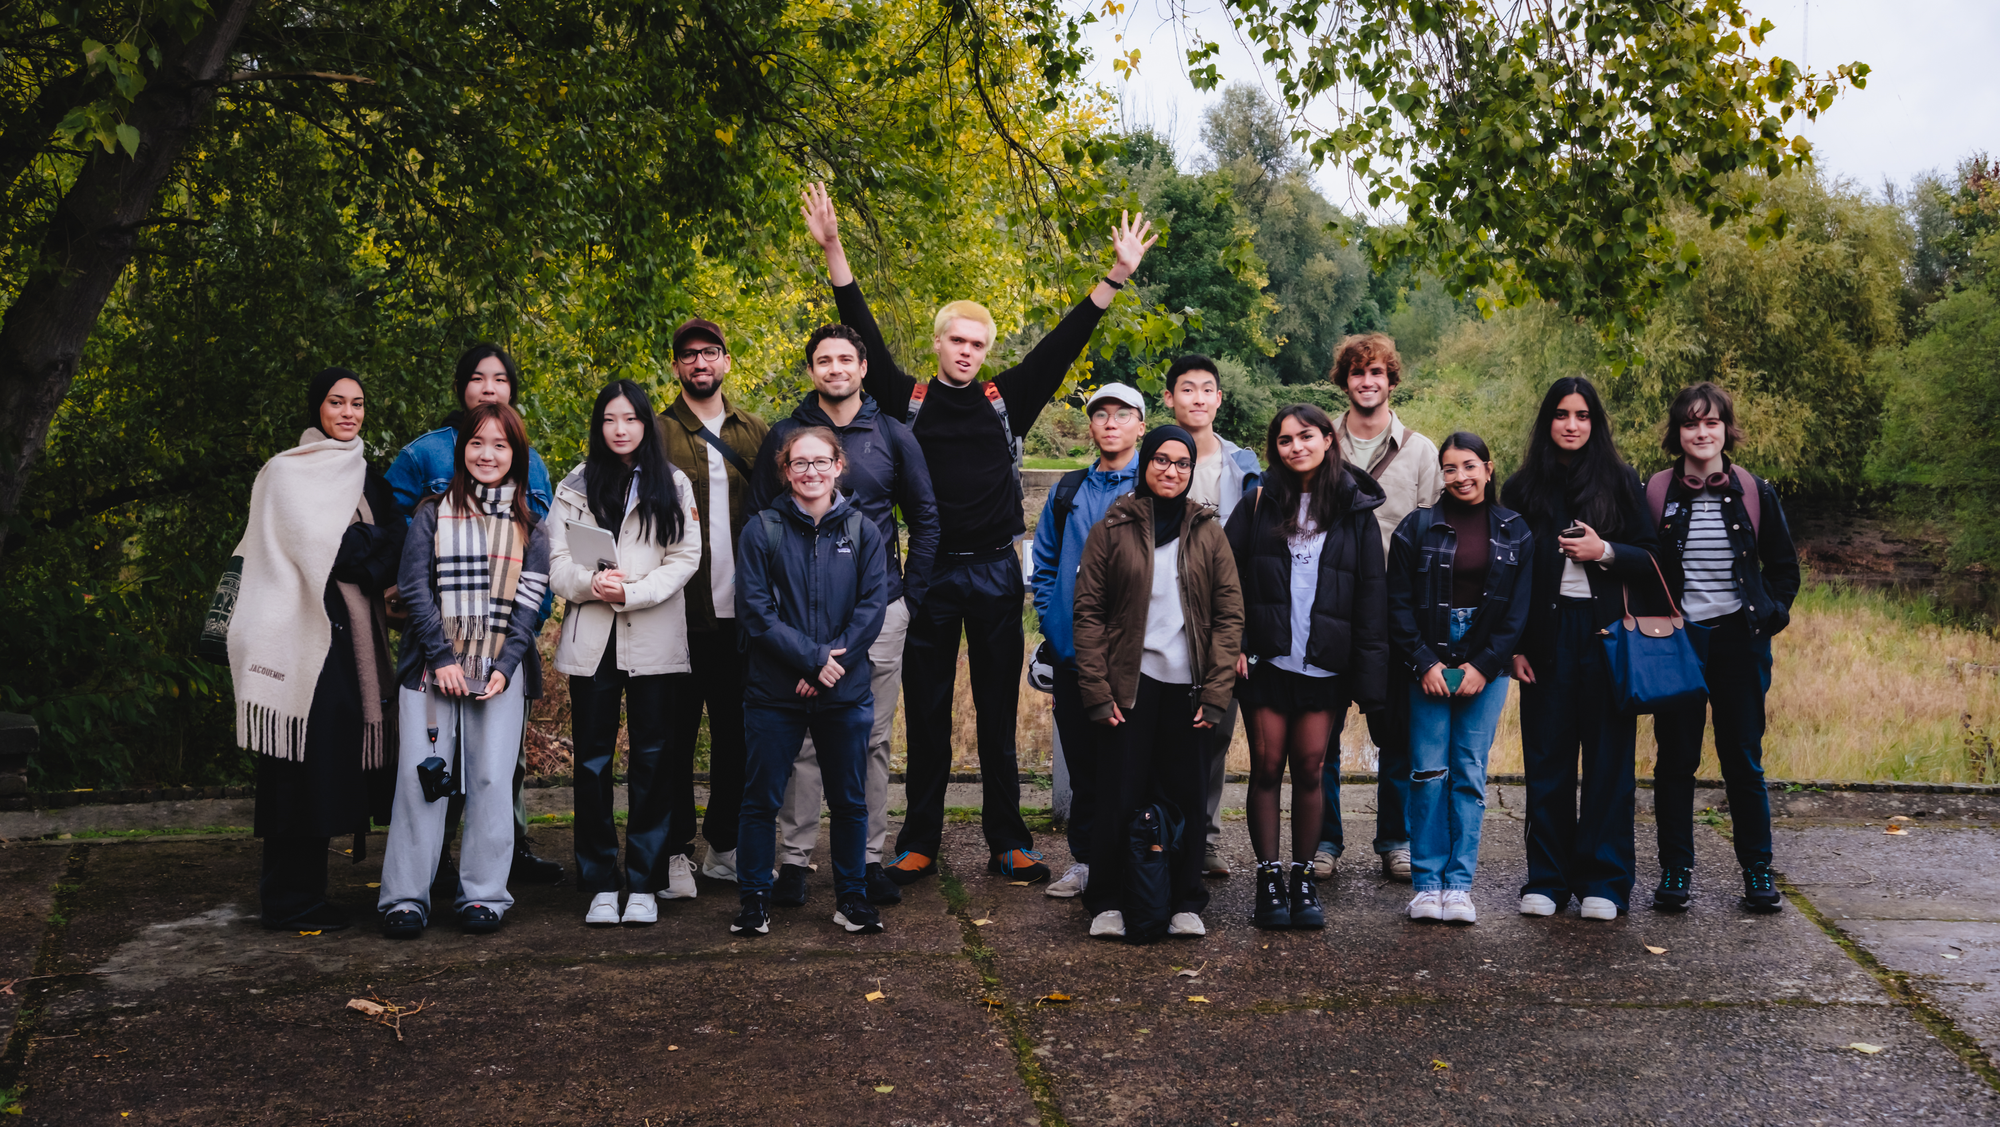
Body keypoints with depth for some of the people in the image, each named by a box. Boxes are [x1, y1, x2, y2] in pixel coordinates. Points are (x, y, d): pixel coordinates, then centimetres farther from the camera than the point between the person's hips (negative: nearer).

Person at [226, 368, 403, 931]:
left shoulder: (365, 477, 21)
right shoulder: (285, 472, 1)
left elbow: (391, 546, 12)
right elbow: (318, 545, -10)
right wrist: (376, 548, -1)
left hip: (350, 632, 7)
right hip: (301, 632, -7)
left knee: (337, 762, 5)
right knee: (303, 765, -7)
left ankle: (308, 893, 11)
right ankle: (290, 901, -2)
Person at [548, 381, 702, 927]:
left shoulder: (674, 486, 7)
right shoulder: (576, 486, 11)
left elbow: (683, 559, -1)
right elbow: (557, 561, 4)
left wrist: (632, 591, -14)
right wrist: (591, 582, -17)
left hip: (654, 641, -1)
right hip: (590, 640, 1)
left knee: (651, 759, 1)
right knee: (592, 760, 2)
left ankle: (644, 883, 7)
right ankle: (600, 883, 9)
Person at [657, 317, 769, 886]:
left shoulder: (754, 432, 12)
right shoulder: (658, 433, 1)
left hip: (743, 608, 4)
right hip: (681, 610, -3)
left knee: (736, 731, 10)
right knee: (676, 732, 2)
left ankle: (725, 846, 22)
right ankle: (674, 853, 10)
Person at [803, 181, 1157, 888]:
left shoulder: (1006, 402, 6)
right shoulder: (908, 401, 4)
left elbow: (1062, 345, 3)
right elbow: (866, 336, -1)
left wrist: (1117, 277, -2)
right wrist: (832, 250, -8)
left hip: (996, 575, 1)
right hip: (931, 572, 0)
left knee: (998, 712, 7)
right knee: (926, 714, 6)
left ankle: (1008, 844, 13)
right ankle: (919, 843, 14)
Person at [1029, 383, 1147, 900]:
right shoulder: (1068, 491, 14)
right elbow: (1043, 562, 21)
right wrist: (1051, 620, 9)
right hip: (1073, 649, 4)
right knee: (1082, 759, 9)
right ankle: (1084, 858, 19)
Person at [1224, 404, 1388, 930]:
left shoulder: (1356, 512, 5)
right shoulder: (1259, 504, 5)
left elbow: (1372, 597, 4)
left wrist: (1370, 677, -2)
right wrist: (1232, 644, -6)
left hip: (1325, 665, 0)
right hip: (1267, 661, 0)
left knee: (1310, 770, 4)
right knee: (1267, 767, 1)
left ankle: (1302, 877, 15)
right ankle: (1269, 877, 9)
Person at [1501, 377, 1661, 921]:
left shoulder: (1621, 481, 5)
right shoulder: (1523, 488, 7)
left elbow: (1652, 559, 5)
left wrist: (1605, 552, -13)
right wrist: (1513, 645, 0)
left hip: (1607, 636, -1)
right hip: (1547, 639, 1)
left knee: (1608, 757, 1)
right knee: (1547, 759, 3)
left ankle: (1603, 881, 9)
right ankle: (1547, 879, 12)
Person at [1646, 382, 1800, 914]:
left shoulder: (1755, 494, 3)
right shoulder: (1655, 495, 1)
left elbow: (1785, 568, 11)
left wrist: (1768, 616, 0)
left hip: (1738, 640, 0)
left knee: (1743, 759, 5)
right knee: (1676, 759, 3)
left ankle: (1757, 872, 15)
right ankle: (1675, 871, 12)